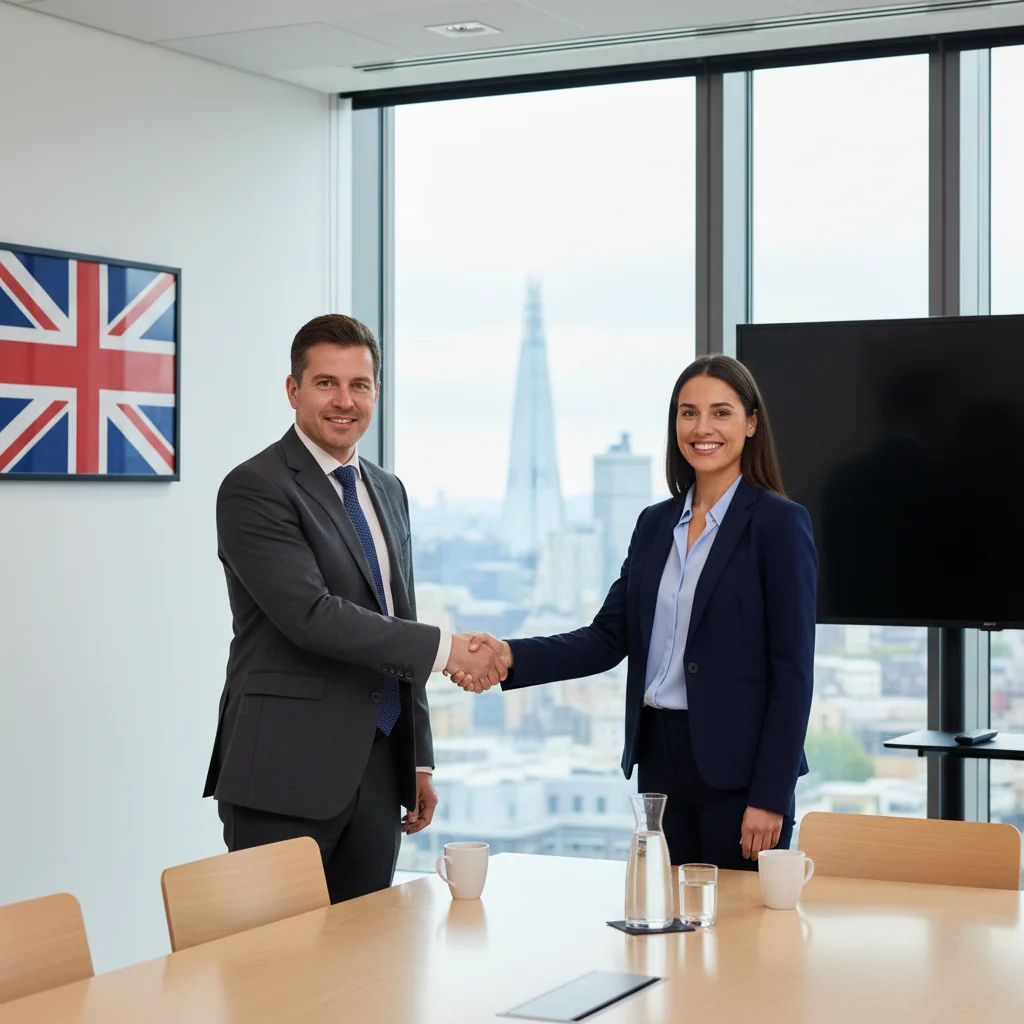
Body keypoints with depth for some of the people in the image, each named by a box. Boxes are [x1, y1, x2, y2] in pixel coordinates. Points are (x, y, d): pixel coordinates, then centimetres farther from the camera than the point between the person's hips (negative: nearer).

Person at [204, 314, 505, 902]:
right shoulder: (254, 490, -9)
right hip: (288, 773, -7)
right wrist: (443, 649, -17)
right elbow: (310, 615, -20)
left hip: (377, 771, 7)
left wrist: (420, 760, 18)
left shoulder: (389, 492, 17)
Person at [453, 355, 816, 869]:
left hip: (738, 766, -5)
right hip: (659, 758, 6)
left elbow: (792, 670, -10)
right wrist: (512, 657, -11)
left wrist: (770, 796, -14)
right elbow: (608, 638, 6)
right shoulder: (654, 523, 11)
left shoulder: (780, 523, -6)